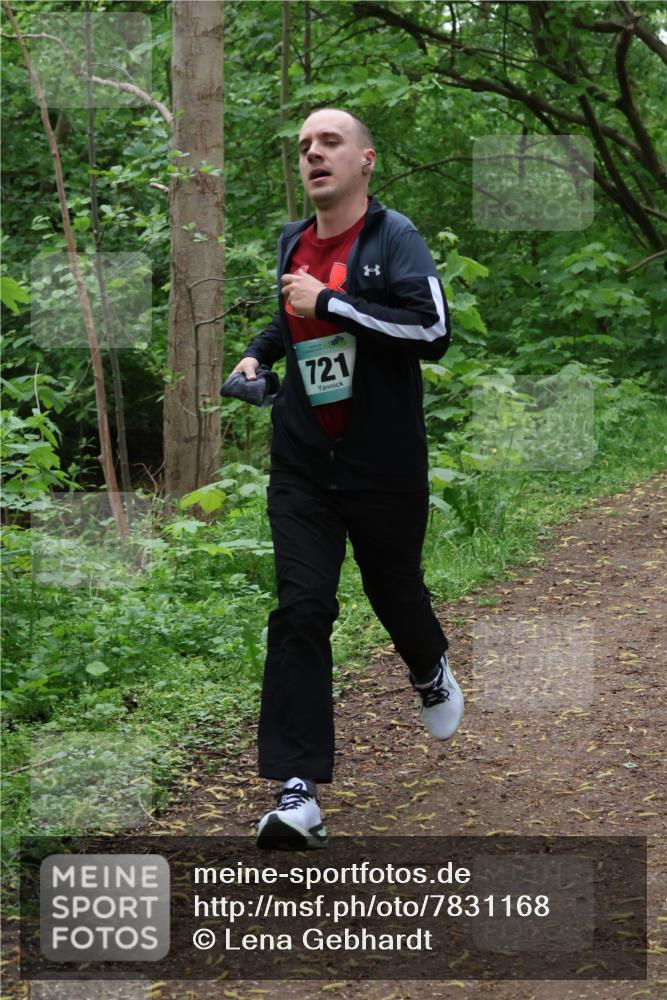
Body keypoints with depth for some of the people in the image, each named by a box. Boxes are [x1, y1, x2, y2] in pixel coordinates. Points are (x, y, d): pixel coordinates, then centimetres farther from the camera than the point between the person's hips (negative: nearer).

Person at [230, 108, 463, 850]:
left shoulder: (392, 237, -10)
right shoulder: (292, 241, 8)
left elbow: (434, 330, -24)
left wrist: (329, 302, -22)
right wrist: (258, 353, 10)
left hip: (384, 462, -3)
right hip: (302, 461, 3)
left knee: (393, 591, 14)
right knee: (300, 610, -9)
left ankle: (431, 672, 52)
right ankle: (299, 791, -12)